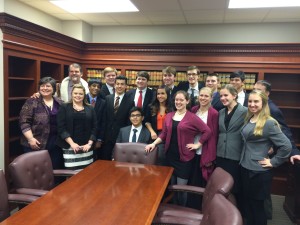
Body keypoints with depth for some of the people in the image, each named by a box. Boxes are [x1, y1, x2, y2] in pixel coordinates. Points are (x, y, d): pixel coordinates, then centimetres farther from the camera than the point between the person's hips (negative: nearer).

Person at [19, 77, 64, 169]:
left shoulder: (60, 103, 7)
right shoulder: (32, 102, -5)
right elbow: (24, 122, -9)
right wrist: (30, 139, -17)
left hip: (56, 144, 4)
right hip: (37, 144, -4)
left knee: (56, 169, 11)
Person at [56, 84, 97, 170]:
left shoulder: (90, 109, 11)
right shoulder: (64, 107, 4)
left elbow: (94, 127, 7)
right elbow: (61, 128, -4)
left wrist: (89, 143, -6)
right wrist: (72, 143, -12)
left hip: (86, 147, 2)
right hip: (70, 146, -2)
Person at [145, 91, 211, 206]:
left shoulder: (192, 117, -9)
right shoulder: (169, 116, 6)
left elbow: (207, 131, -10)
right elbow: (164, 134, 9)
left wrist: (197, 144, -9)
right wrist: (154, 143, -2)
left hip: (184, 157, -5)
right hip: (170, 155, 5)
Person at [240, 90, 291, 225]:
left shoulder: (269, 123, -18)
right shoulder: (248, 120, 5)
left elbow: (286, 146, -19)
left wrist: (273, 162, -13)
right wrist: (243, 161, 11)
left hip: (259, 171, -7)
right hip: (245, 168, 7)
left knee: (257, 205, 8)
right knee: (247, 203, 19)